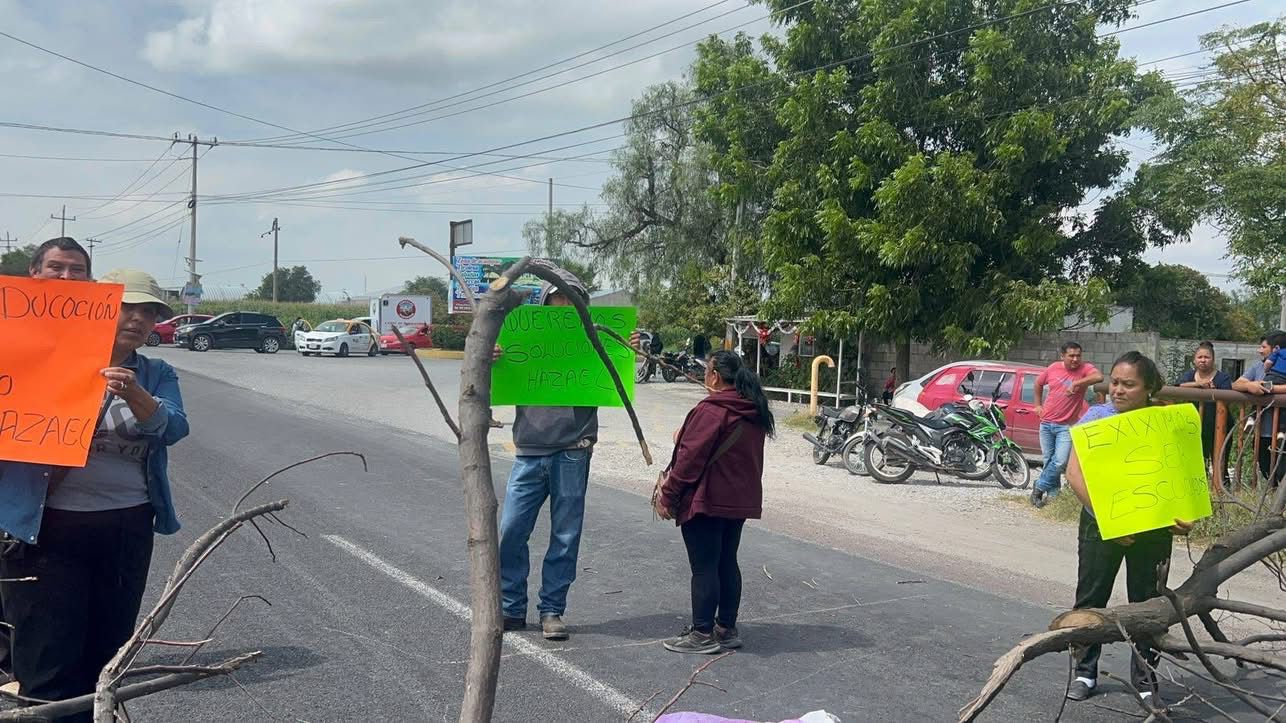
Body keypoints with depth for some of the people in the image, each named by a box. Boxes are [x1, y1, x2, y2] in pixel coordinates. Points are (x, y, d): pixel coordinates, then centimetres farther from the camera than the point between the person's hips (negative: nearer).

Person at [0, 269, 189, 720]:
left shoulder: (157, 376, 7)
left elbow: (173, 428, -11)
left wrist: (134, 395, -29)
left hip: (127, 527, 3)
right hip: (51, 526, -3)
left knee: (107, 650, 13)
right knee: (50, 656, -1)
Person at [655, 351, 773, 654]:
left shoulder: (710, 410, -18)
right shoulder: (755, 413, 9)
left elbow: (690, 458, -18)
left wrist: (668, 495, -10)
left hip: (706, 501, -8)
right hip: (741, 501, 8)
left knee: (704, 566, -1)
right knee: (727, 562, 15)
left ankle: (703, 634, 4)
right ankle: (727, 628, 22)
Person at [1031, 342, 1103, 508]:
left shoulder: (1085, 368, -8)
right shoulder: (1053, 368, 2)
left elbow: (1099, 377, -31)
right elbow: (1038, 383, 20)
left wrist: (1077, 383, -34)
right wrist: (1038, 405, 15)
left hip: (1066, 426, -3)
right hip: (1046, 422, 3)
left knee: (1060, 461, -13)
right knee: (1048, 460, 9)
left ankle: (1039, 487, 5)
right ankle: (1053, 494, 22)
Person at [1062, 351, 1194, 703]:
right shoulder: (1096, 417, -6)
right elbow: (1075, 472, -12)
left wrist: (1184, 517, -18)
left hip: (1153, 527, 1)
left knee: (1148, 603, 10)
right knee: (1091, 598, 8)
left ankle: (1145, 679, 25)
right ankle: (1085, 672, 23)